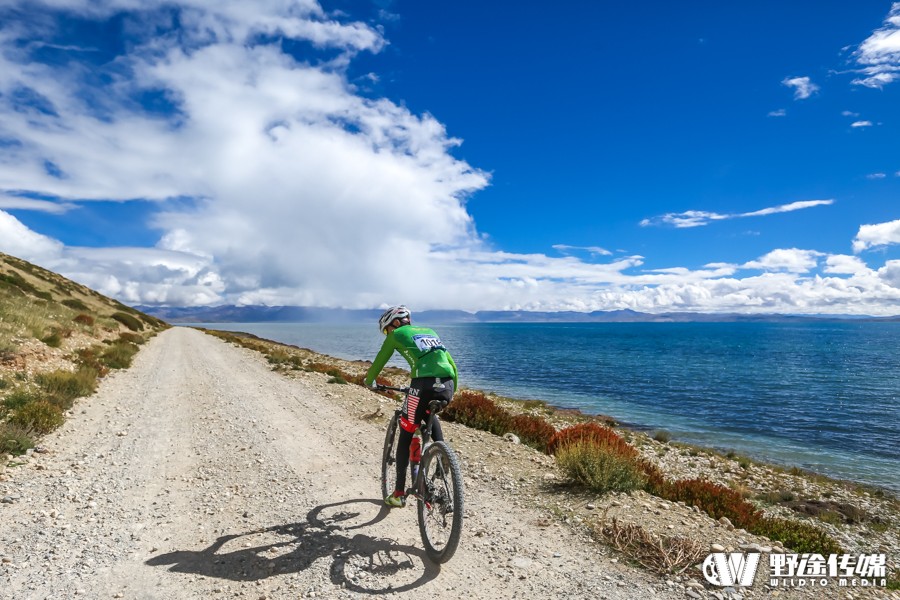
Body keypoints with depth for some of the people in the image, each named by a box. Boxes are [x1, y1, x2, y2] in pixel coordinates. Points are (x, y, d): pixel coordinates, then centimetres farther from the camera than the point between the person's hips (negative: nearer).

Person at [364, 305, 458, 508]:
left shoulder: (397, 335, 15)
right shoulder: (429, 331, 29)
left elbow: (379, 361, 23)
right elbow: (452, 365, 29)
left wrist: (369, 381, 41)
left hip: (424, 385, -5)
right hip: (447, 385, 5)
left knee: (405, 437, 12)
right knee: (429, 415, 36)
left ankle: (399, 494, 18)